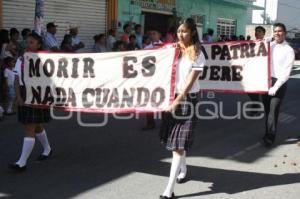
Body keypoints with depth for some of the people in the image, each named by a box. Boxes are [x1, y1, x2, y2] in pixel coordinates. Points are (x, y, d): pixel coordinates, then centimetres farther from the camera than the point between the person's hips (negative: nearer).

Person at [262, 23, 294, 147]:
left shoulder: (289, 51, -8)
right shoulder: (268, 45, 6)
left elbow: (286, 72, -12)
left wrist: (275, 87, -16)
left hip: (279, 83, -5)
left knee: (273, 111, -4)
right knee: (267, 109, 13)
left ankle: (270, 137, 8)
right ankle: (268, 133, 27)